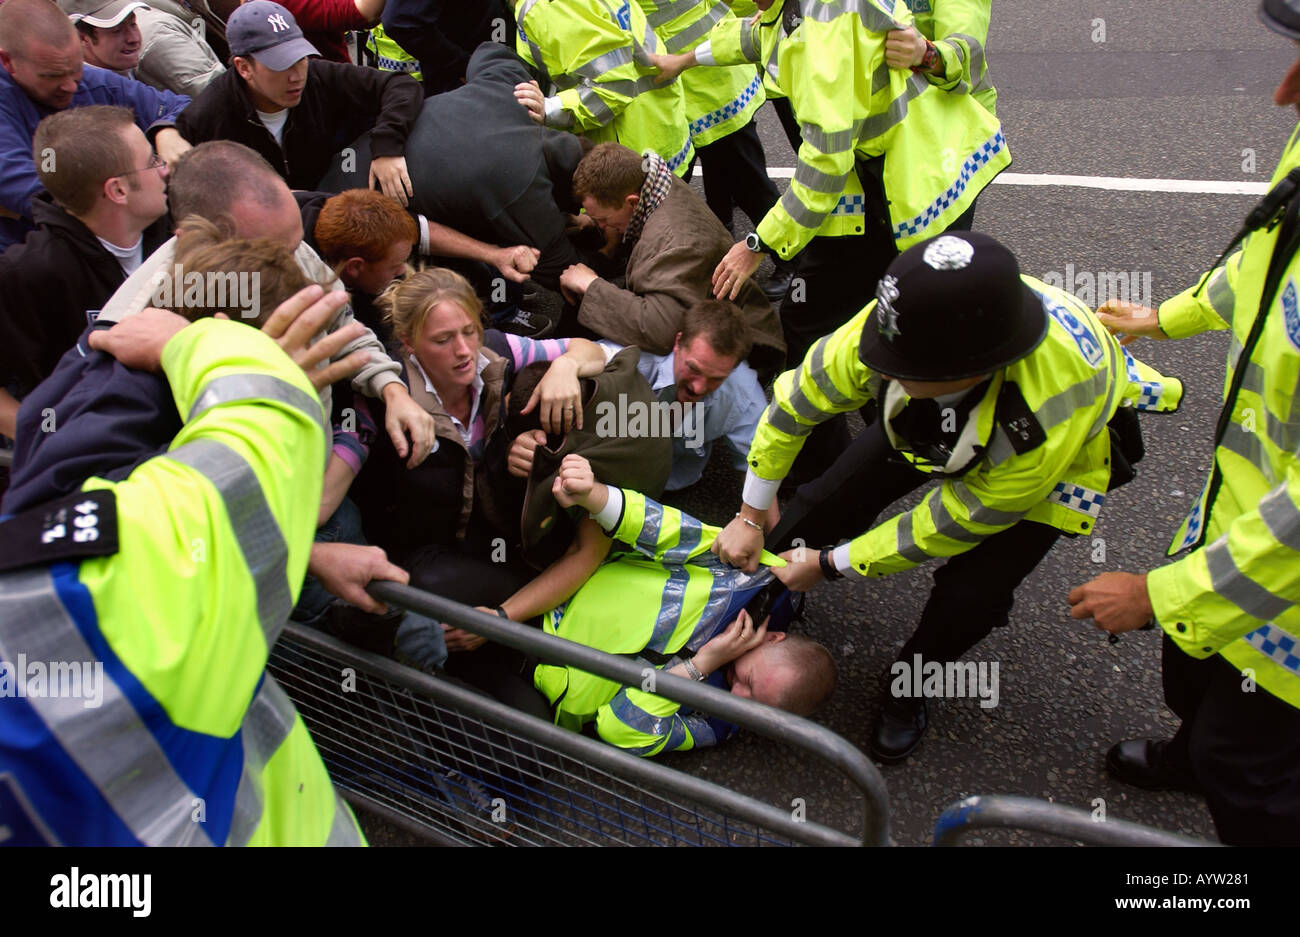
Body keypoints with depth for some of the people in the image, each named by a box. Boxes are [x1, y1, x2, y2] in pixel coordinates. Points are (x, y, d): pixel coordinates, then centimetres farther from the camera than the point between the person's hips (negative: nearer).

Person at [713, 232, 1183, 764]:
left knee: (971, 593, -17)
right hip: (948, 421, 4)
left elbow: (954, 525, -29)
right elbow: (796, 400, -19)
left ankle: (908, 689, 14)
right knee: (835, 495, -4)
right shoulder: (903, 323, -38)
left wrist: (828, 564, -20)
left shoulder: (1046, 421, -47)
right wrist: (750, 518, -11)